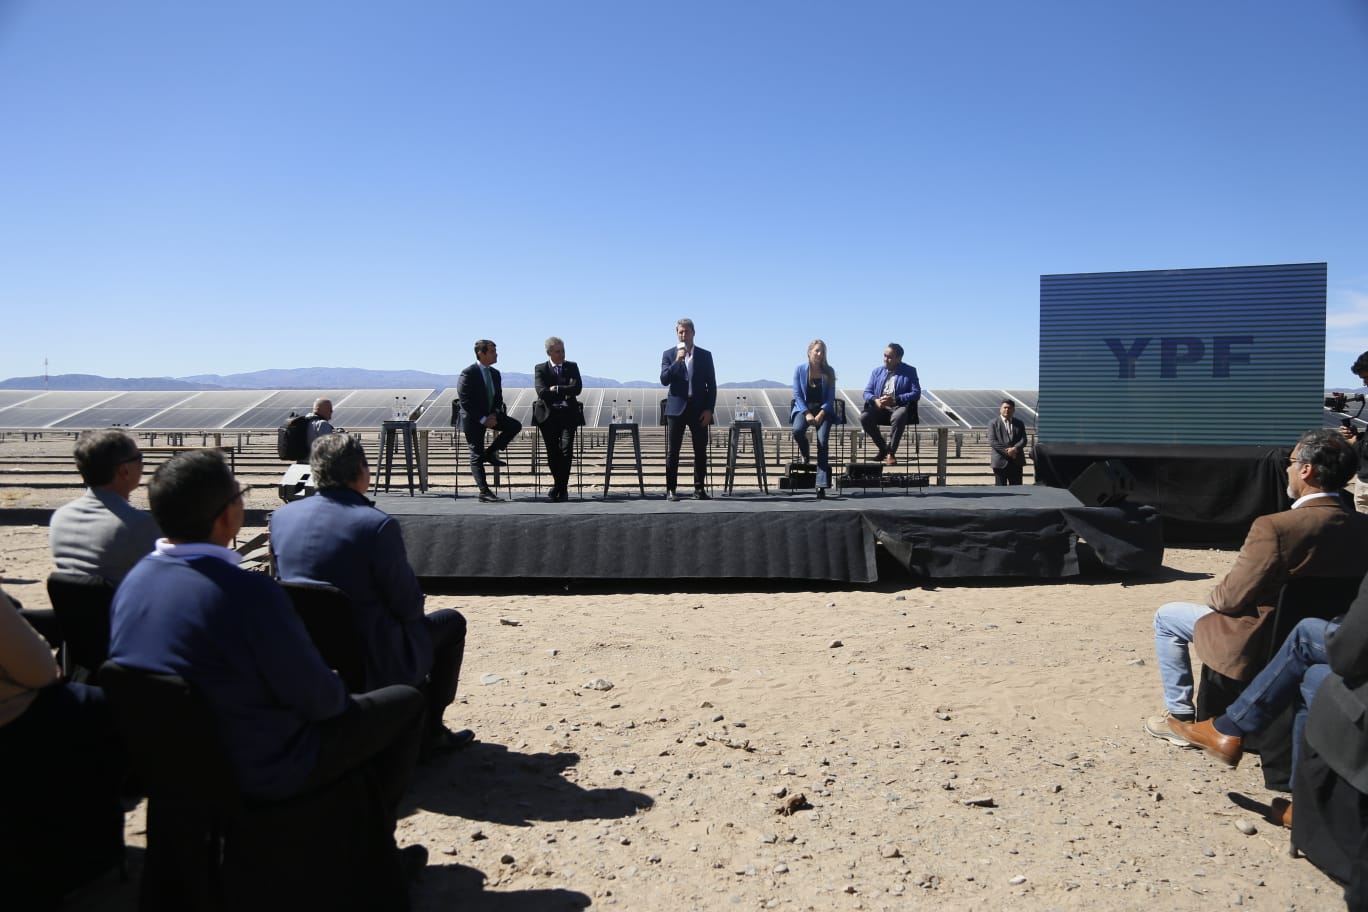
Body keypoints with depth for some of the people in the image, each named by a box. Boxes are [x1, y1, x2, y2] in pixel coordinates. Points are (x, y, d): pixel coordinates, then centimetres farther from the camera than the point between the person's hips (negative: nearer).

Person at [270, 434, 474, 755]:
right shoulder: (378, 524, -23)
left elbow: (283, 578, 10)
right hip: (373, 667, -7)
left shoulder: (282, 516, -5)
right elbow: (408, 605, -16)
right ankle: (430, 731, 22)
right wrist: (410, 608, 7)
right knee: (451, 622, 19)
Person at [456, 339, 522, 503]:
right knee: (476, 456, -5)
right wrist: (482, 419, -21)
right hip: (473, 419, -7)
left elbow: (498, 397, 12)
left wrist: (494, 414, -7)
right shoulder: (468, 374, -16)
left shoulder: (495, 373, 5)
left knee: (515, 425, -12)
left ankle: (490, 453, 1)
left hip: (490, 415, 7)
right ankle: (484, 492, -4)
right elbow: (465, 402, -18)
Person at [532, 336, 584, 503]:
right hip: (548, 415, 0)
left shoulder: (572, 367, 11)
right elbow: (542, 392, -10)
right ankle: (559, 485, 21)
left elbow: (577, 388, -5)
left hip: (568, 415, 0)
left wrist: (556, 389, -9)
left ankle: (561, 488, -3)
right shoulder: (540, 369, 5)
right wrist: (565, 393, -8)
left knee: (566, 450, -13)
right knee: (552, 452, 1)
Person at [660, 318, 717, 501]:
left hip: (699, 409, 1)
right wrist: (677, 361, -16)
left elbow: (712, 385, 5)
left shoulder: (705, 355, 7)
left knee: (701, 451, 1)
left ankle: (699, 489, 10)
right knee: (673, 451, -1)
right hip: (677, 408, -1)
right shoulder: (669, 355, 6)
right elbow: (664, 380, -6)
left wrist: (709, 409, -4)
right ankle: (670, 489, 4)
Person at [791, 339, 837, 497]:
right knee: (797, 430, -32)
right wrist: (807, 414, -14)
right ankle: (804, 453, 6)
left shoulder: (828, 372, 4)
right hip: (804, 408, 0)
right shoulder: (800, 370, 1)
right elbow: (797, 395, -1)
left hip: (823, 410, 0)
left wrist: (821, 414, -13)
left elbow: (831, 397, 2)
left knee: (822, 440, -22)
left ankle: (821, 485, -25)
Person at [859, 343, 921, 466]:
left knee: (899, 416, -40)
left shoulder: (910, 371, 6)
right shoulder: (877, 371, 17)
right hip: (879, 408, 4)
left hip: (898, 407, -3)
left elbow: (916, 393, -4)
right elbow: (867, 392, 12)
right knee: (864, 417, -28)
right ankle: (883, 448, -7)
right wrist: (875, 400, -13)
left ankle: (891, 453, -24)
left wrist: (895, 400, -18)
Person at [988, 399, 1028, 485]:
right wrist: (1007, 451, -17)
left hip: (1016, 462, 3)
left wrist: (1015, 449, -17)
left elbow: (1023, 440, 3)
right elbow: (992, 441, -8)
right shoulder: (994, 423, 3)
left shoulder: (1019, 423, 14)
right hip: (1000, 462, -3)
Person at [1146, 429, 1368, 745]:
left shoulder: (1275, 527, -30)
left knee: (1166, 618, 13)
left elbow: (1231, 598, -21)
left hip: (1262, 644, -7)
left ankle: (1180, 717, 18)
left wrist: (1216, 597, 3)